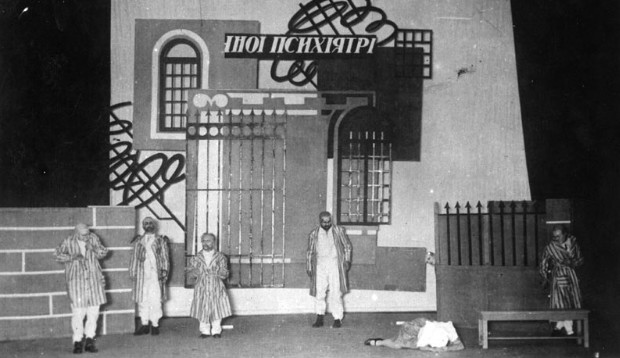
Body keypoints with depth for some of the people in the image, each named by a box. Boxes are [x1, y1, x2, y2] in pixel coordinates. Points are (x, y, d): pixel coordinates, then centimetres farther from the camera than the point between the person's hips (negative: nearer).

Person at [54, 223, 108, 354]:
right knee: (78, 311, -9)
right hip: (76, 279, -3)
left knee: (94, 311, 3)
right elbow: (57, 254, 2)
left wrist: (94, 249, -15)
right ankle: (77, 342, 4)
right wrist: (72, 257, -14)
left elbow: (103, 253, 6)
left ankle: (89, 341, 15)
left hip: (93, 278, 3)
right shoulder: (68, 242, -6)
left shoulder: (93, 238, 1)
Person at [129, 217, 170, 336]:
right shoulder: (138, 241, 13)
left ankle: (155, 324, 4)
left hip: (156, 274, -2)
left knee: (156, 300, -4)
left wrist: (164, 271, -4)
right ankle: (144, 324, 10)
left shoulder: (161, 240, 9)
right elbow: (134, 257, 14)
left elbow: (165, 257, 6)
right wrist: (133, 273, 8)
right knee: (142, 299, 2)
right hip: (142, 274, 2)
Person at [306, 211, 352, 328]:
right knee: (319, 292, -2)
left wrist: (347, 260, 1)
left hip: (335, 264, -2)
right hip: (320, 265, 2)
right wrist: (308, 267, 12)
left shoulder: (339, 231, 5)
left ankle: (337, 319, 1)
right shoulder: (314, 234, 8)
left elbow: (347, 246, 11)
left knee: (336, 292, -5)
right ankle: (319, 318, 7)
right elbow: (310, 252, 14)